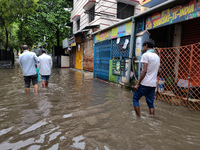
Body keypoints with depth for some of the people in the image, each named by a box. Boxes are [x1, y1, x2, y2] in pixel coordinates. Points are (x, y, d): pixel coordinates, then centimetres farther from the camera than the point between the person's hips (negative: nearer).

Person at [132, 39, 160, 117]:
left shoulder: (146, 55, -9)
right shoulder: (157, 56, 15)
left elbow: (144, 71, -17)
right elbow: (157, 71, 18)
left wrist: (138, 83, -14)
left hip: (145, 84, -7)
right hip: (153, 84, 7)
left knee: (135, 98, 8)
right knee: (150, 102, 13)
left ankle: (138, 117, 8)